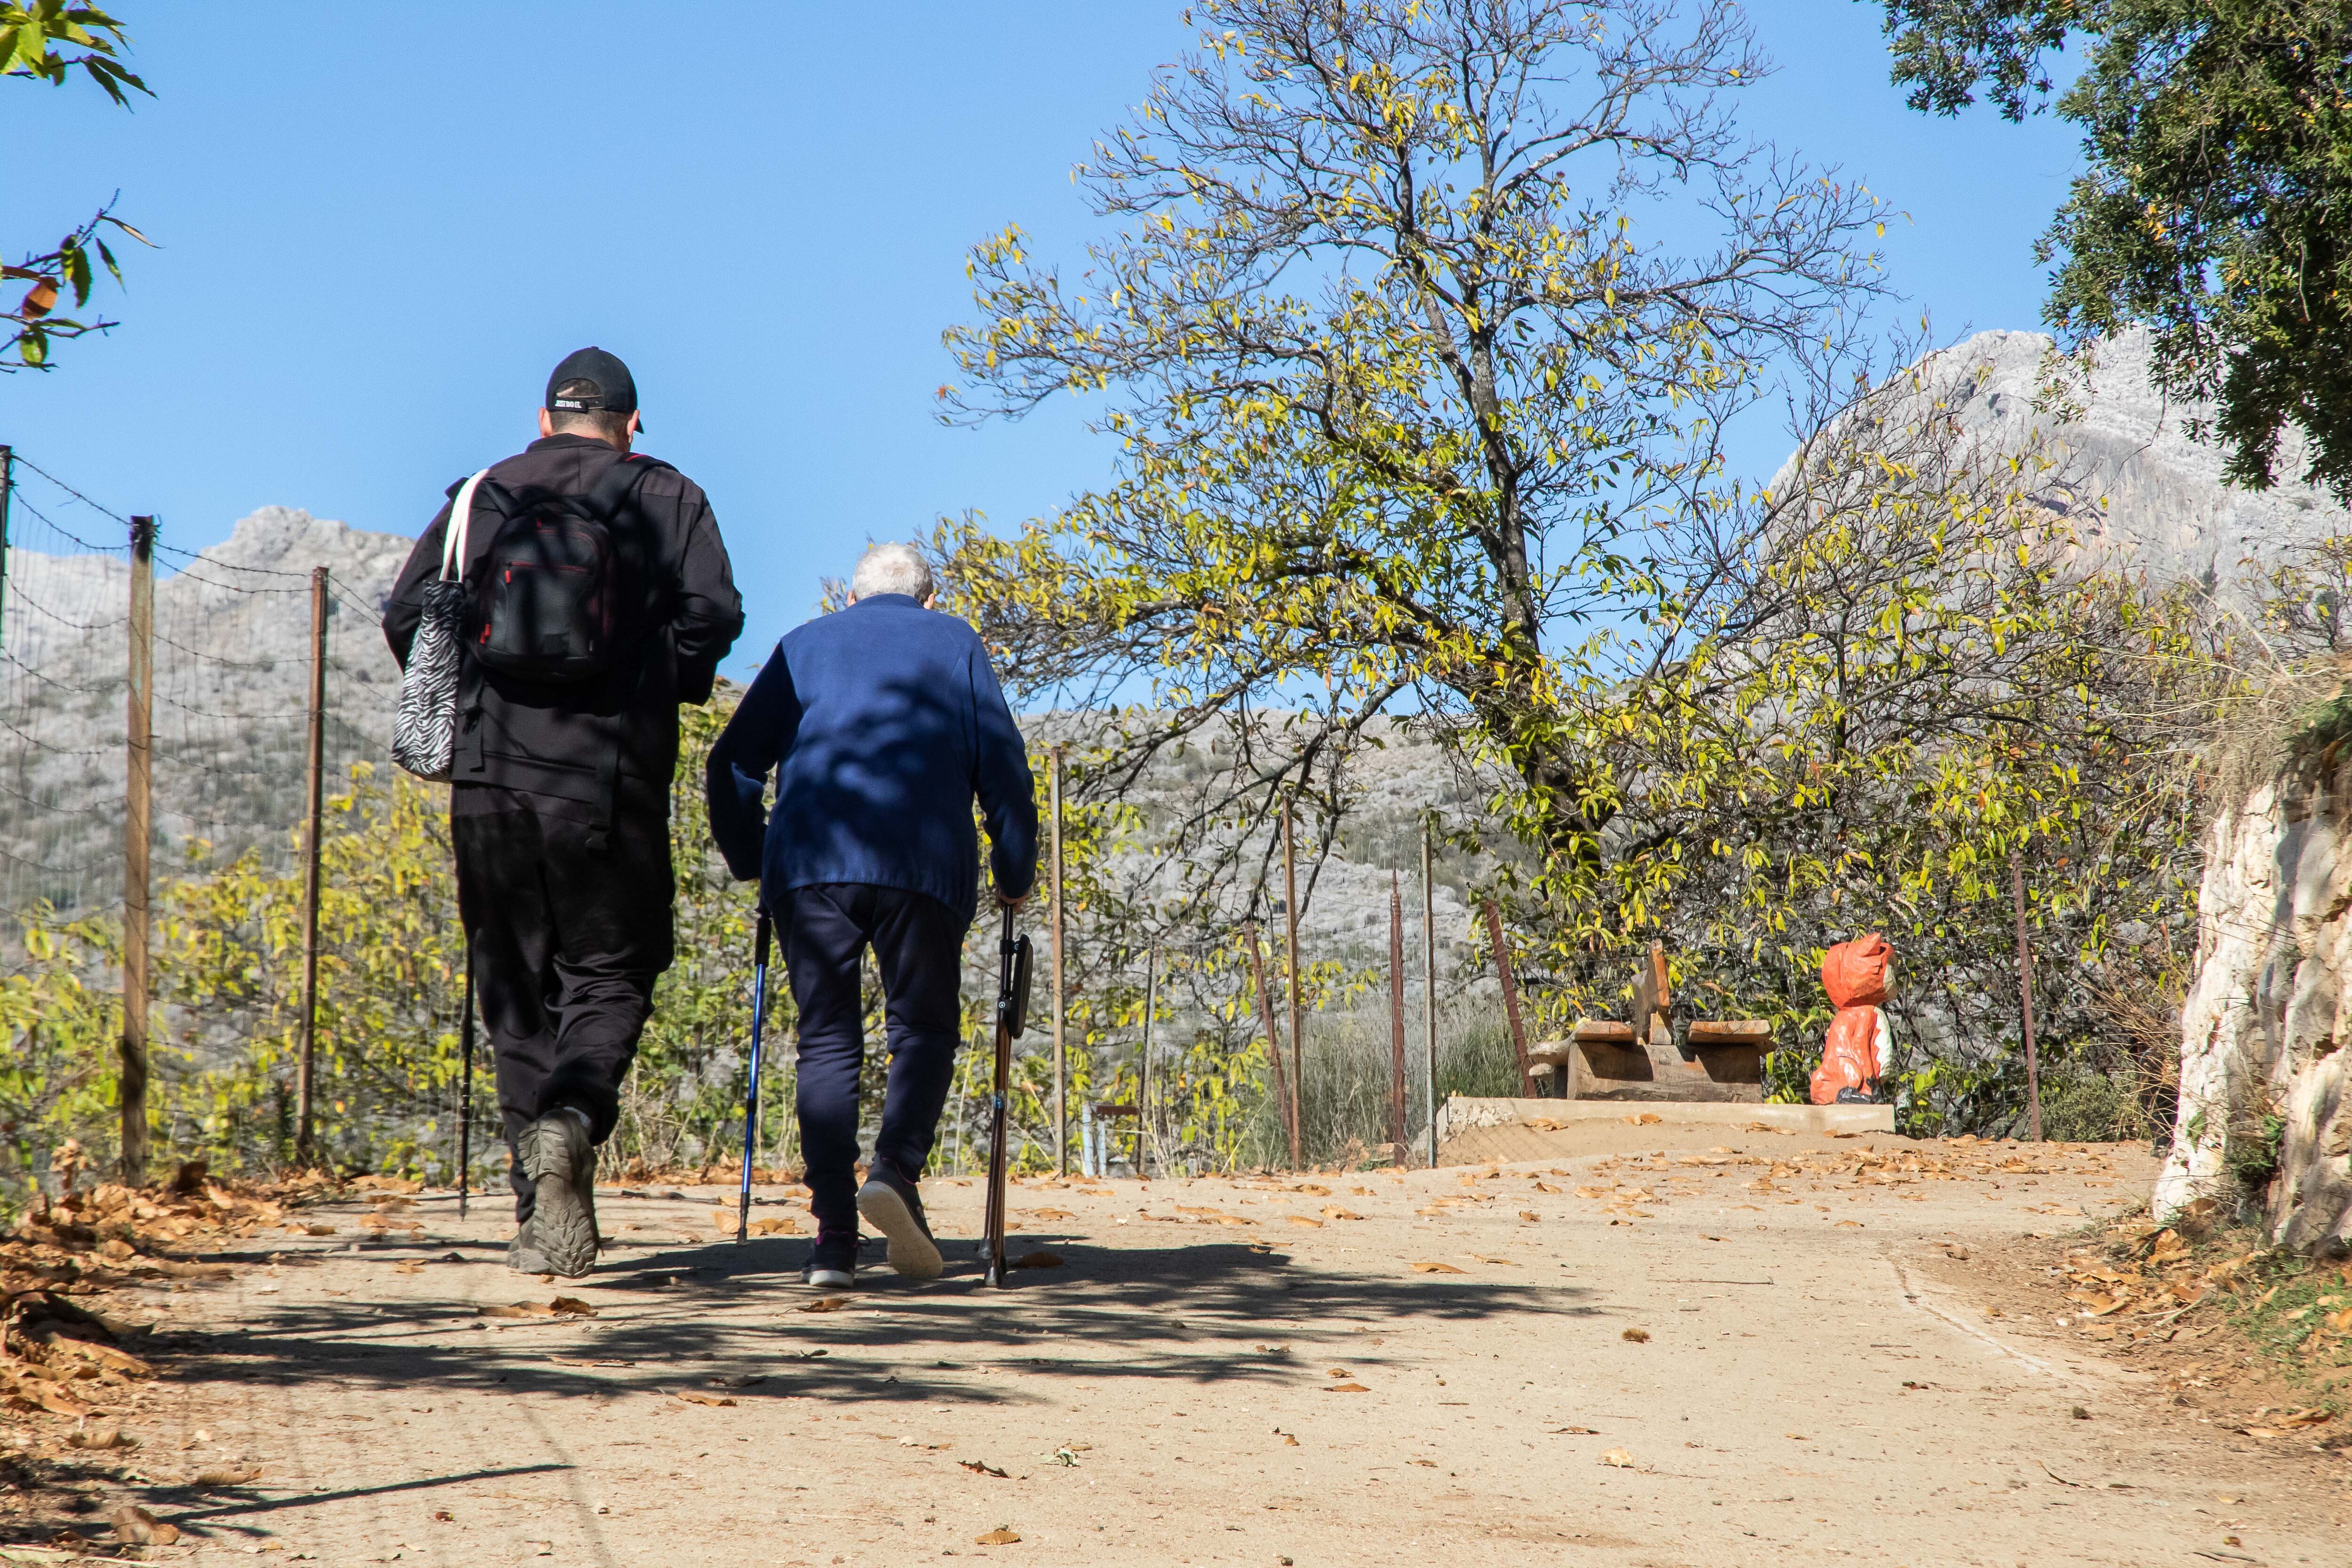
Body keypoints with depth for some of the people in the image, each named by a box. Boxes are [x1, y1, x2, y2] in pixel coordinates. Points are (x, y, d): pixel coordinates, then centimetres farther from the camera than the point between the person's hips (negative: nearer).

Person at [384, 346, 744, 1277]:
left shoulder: (482, 496, 12)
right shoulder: (667, 499, 7)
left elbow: (406, 616, 4)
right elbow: (713, 614, -6)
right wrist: (668, 687, 11)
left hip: (490, 781, 2)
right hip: (611, 782, -2)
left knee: (517, 991, 10)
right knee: (610, 974, 6)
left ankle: (543, 1218, 9)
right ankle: (571, 1119, -24)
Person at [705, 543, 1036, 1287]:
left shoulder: (805, 644, 23)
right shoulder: (956, 643, 20)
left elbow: (733, 762, 17)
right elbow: (1004, 767, 11)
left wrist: (750, 862, 26)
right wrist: (1015, 874, 18)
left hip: (808, 865, 1)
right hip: (924, 864, -1)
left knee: (827, 1043, 6)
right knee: (924, 1030, 10)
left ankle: (834, 1235, -4)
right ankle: (895, 1171, -16)